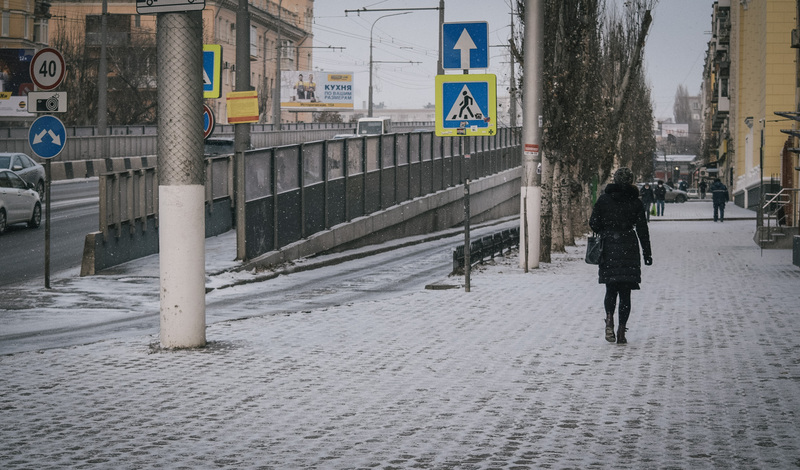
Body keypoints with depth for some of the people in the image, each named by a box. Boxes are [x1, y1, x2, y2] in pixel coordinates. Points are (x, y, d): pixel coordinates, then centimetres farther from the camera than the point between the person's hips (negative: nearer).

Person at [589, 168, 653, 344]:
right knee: (625, 292, 5)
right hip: (628, 249, -1)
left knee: (611, 289, 11)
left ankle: (609, 319, -15)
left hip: (608, 248, 1)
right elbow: (642, 229, -2)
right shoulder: (635, 202, -1)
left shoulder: (603, 199, 1)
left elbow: (593, 223, 1)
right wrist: (647, 253, 4)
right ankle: (621, 330, -1)